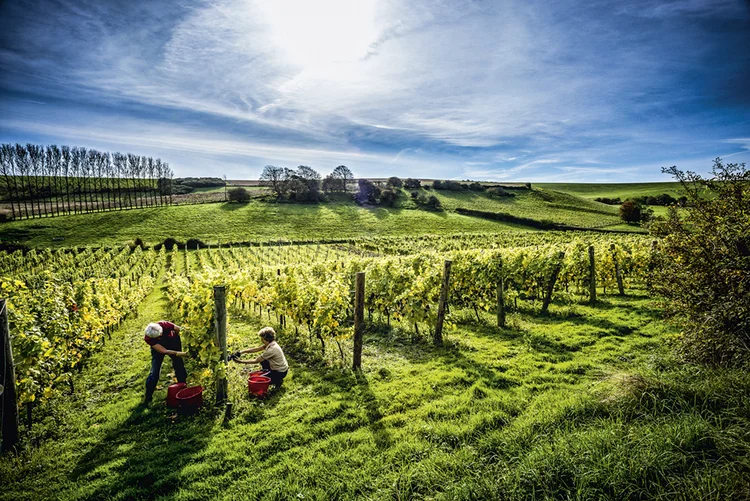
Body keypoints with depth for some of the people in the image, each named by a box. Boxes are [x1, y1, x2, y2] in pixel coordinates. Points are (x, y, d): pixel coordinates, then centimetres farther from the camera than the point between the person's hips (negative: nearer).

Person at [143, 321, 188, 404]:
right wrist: (179, 353, -36)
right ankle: (148, 398, 9)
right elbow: (164, 351, -33)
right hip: (158, 347, -1)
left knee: (179, 366, 2)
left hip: (172, 342, 1)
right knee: (154, 373, -7)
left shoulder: (164, 325, -38)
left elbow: (177, 329, -16)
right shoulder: (148, 339, -36)